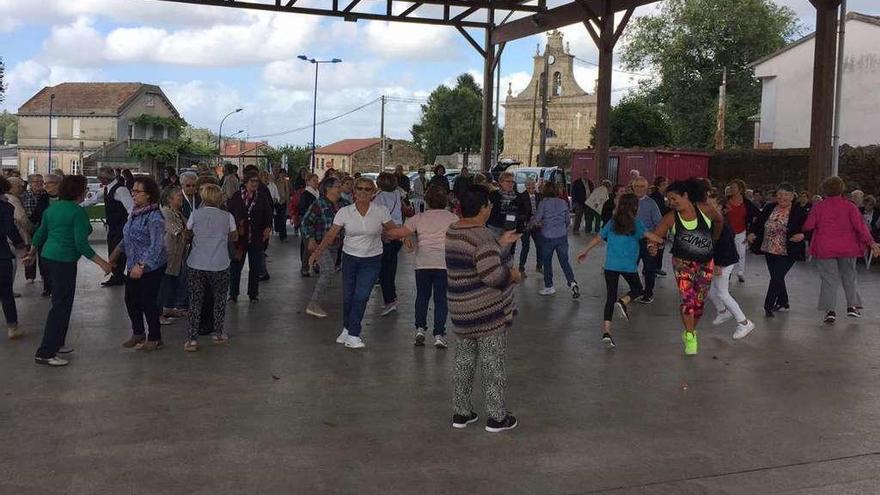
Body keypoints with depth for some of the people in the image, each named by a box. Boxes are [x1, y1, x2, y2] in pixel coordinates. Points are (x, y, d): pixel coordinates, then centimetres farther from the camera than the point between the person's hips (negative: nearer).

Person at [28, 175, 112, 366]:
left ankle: (56, 343, 30)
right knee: (61, 306, -4)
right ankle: (45, 353, -4)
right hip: (64, 262, -9)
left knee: (61, 303, 21)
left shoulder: (51, 208, 11)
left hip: (47, 257, 9)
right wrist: (101, 263, -18)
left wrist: (32, 253, 34)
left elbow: (40, 233, 20)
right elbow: (81, 244, -20)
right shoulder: (78, 212, -14)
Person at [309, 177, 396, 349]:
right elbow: (331, 235, -4)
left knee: (361, 296, -12)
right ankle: (347, 329, 29)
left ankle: (352, 334, -3)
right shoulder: (345, 212, -4)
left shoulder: (381, 211, -6)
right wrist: (318, 251, -16)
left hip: (372, 260, -1)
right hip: (350, 257, 2)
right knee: (347, 296, 7)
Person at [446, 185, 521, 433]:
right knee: (493, 365, 4)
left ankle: (460, 413, 25)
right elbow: (492, 274, -28)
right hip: (487, 311, -8)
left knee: (463, 361, 16)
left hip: (461, 310, 8)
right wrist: (513, 274, -9)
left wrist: (501, 243, 20)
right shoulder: (483, 236, -21)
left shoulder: (452, 231, 7)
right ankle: (497, 417, 14)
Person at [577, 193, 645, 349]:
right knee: (637, 289, 23)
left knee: (610, 298, 5)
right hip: (629, 265, -3)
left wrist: (585, 251, 22)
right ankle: (623, 302, -10)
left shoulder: (612, 223, 8)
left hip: (611, 265, 3)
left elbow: (598, 238, 13)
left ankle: (606, 332, -6)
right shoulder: (636, 223, -2)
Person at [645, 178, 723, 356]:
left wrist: (714, 239, 22)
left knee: (699, 302, 9)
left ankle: (691, 332, 30)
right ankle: (690, 337, -6)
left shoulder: (704, 210, -7)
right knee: (687, 298, -16)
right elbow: (655, 236, -12)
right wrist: (654, 242, -35)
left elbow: (719, 220, 13)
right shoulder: (671, 218, -8)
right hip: (683, 262, -2)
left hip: (705, 263, 2)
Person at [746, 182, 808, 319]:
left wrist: (802, 234, -26)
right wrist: (752, 233, -9)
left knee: (776, 278, -8)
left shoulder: (799, 212, -8)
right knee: (777, 278, 16)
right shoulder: (769, 208, 4)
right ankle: (783, 303, 34)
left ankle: (768, 306, 4)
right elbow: (758, 223, 9)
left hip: (787, 253, -5)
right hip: (770, 251, 5)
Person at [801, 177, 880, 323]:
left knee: (829, 278, 2)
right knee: (849, 275, 17)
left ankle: (830, 310, -5)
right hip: (847, 248, 1)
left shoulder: (818, 207, -3)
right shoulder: (849, 206, -3)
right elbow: (860, 225, -9)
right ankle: (853, 306, 13)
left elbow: (808, 226, -5)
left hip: (825, 249, 0)